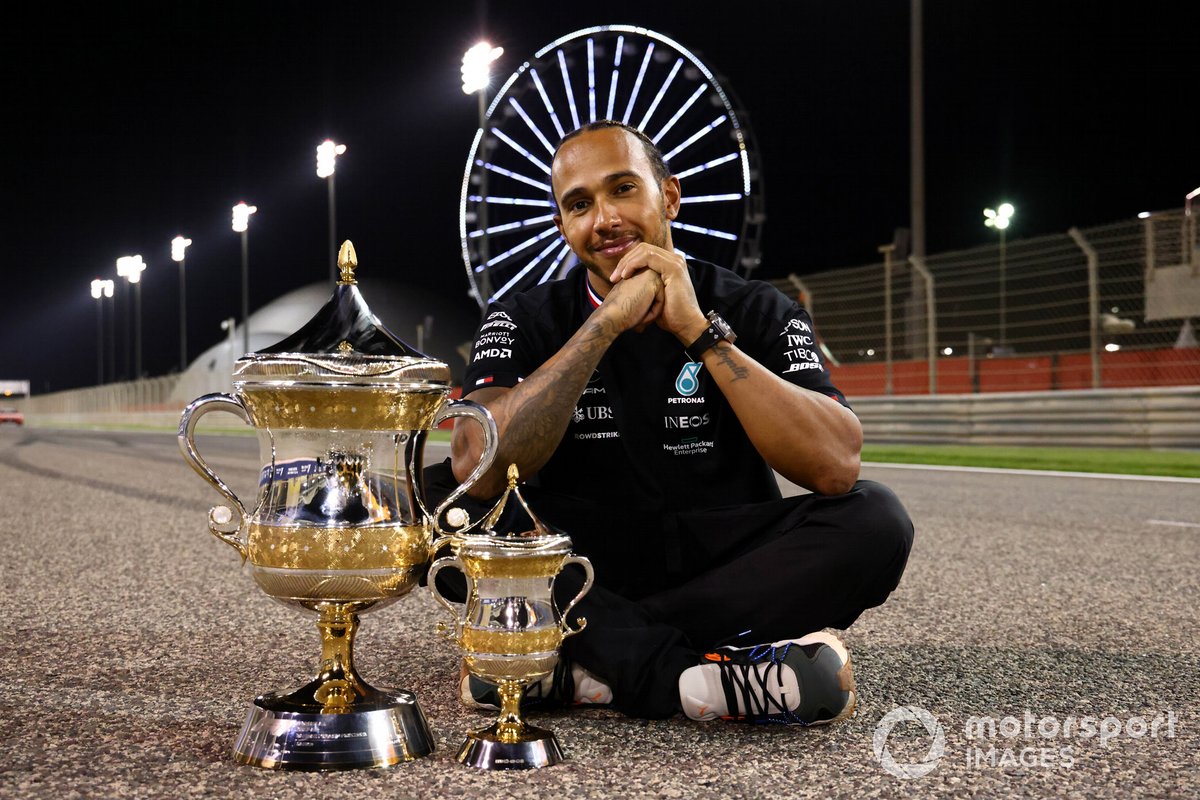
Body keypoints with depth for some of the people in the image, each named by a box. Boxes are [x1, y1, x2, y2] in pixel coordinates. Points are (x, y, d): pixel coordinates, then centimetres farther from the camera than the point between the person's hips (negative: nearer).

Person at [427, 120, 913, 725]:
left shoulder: (759, 314, 0)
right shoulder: (523, 322, 1)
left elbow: (836, 467, -18)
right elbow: (478, 468, -20)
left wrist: (698, 331, -21)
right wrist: (609, 322, -22)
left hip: (726, 573, 1)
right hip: (578, 574, 0)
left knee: (874, 521, -26)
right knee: (441, 499, -25)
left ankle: (579, 665, -26)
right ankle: (692, 678, -32)